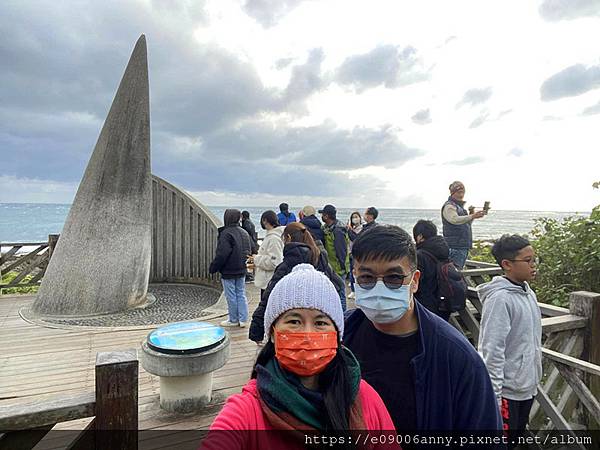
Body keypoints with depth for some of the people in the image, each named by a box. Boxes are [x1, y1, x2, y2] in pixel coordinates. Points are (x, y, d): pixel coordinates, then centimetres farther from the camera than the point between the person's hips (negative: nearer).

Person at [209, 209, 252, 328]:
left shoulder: (226, 234, -18)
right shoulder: (244, 233, 9)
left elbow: (222, 255, -20)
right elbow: (248, 252, 15)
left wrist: (213, 268, -11)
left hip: (228, 272, -7)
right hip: (241, 270, 8)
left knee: (231, 296, 4)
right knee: (241, 294, 12)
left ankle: (233, 320, 14)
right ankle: (243, 319, 15)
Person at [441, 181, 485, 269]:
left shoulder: (461, 206, 20)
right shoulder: (449, 206, -9)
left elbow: (466, 224, 26)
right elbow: (455, 219, -27)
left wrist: (473, 216, 9)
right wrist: (472, 216, -34)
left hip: (464, 245, 10)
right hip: (454, 246, -10)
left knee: (460, 269, 13)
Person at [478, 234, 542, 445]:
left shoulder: (529, 293, 5)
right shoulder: (499, 298, -22)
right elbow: (492, 351, -23)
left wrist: (535, 379, 20)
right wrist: (493, 395, -21)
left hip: (527, 388, 8)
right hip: (507, 390, -8)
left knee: (518, 431, 22)